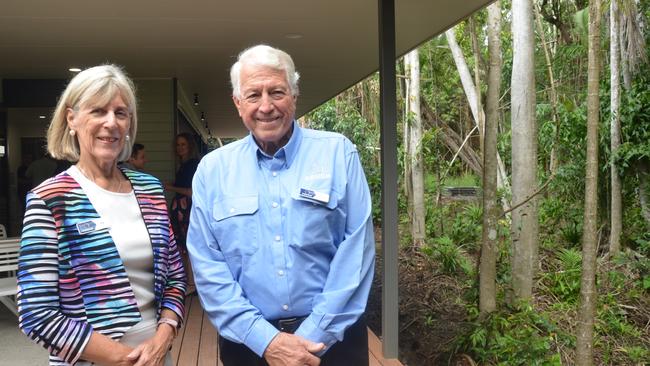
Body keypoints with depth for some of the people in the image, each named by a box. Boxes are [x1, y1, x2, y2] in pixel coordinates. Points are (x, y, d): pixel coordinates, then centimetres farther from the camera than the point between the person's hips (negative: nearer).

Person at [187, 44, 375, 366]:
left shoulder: (338, 153, -4)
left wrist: (313, 336, -13)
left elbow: (357, 250, -8)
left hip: (333, 337, -1)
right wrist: (265, 339, -13)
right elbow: (207, 264, -4)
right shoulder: (212, 170, 0)